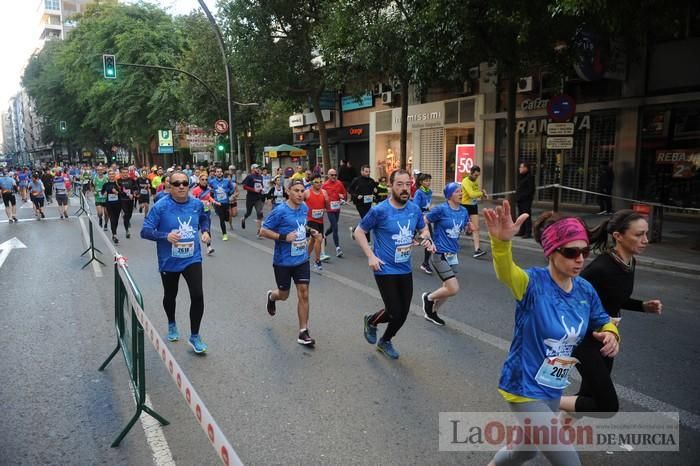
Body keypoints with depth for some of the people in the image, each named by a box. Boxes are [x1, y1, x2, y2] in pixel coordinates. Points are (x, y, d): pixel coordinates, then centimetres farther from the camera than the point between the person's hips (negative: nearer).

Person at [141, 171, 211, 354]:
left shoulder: (197, 204, -4)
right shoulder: (161, 206, -15)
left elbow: (204, 219, 18)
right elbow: (145, 231, -15)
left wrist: (205, 231, -1)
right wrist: (166, 236, -31)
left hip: (192, 259, 1)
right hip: (169, 261, -1)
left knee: (197, 296, -11)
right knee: (170, 296, 20)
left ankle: (194, 336, 8)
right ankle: (172, 324, 51)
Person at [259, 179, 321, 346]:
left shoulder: (304, 208, 2)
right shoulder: (280, 211, -17)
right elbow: (263, 231, -13)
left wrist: (309, 231, 0)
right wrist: (283, 237, -24)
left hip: (302, 259, 4)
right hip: (283, 261, -4)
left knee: (303, 294, -1)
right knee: (284, 295, 13)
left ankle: (303, 333, 8)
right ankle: (271, 296, 51)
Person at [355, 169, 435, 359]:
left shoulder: (415, 209, -1)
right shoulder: (379, 210, -15)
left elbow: (424, 229, 17)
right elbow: (359, 232, -5)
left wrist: (426, 239, -6)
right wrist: (370, 256, -14)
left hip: (405, 270, 5)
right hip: (385, 270, -5)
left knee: (403, 313, 11)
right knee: (394, 312, -6)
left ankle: (385, 341, 39)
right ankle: (371, 321, 29)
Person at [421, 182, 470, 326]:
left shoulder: (463, 211, 3)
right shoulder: (441, 209, -15)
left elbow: (465, 229, 16)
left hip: (453, 254, 7)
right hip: (440, 254, -7)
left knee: (448, 289, 14)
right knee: (454, 289, -12)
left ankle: (431, 312, 35)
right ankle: (428, 297, 14)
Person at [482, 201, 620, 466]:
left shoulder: (585, 291, -5)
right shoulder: (535, 283, -25)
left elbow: (603, 322, 13)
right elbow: (507, 272, -48)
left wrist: (610, 334, -11)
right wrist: (501, 241, -70)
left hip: (553, 388, 7)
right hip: (525, 388, -7)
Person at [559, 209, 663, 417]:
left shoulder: (630, 263, 0)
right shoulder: (601, 268, -28)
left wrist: (643, 306, 2)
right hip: (584, 340, -9)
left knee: (591, 396, 17)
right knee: (608, 407, -4)